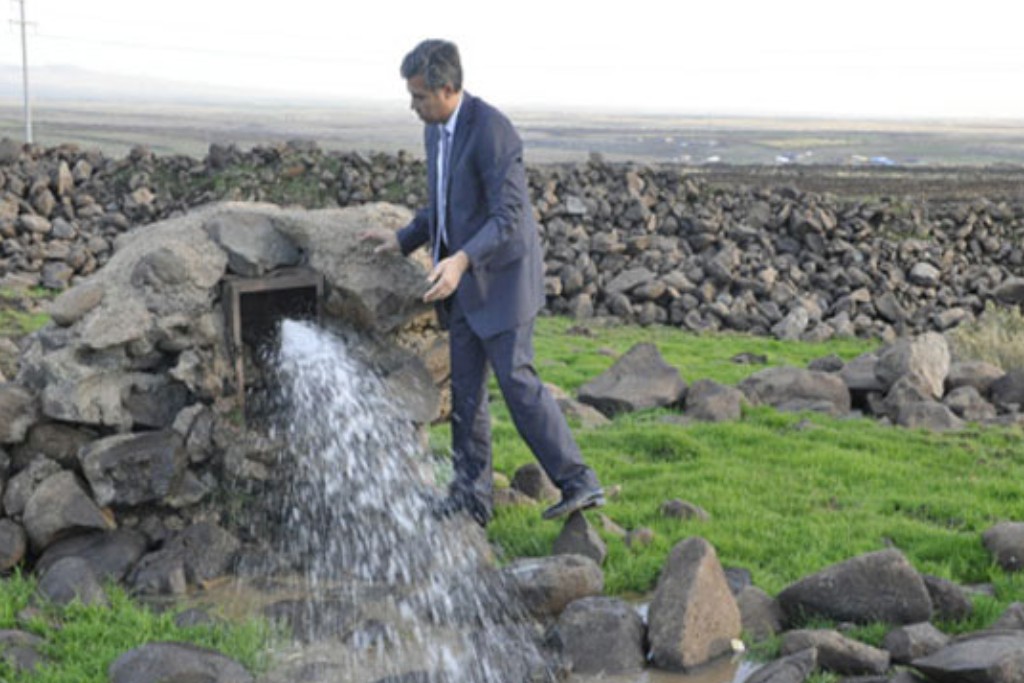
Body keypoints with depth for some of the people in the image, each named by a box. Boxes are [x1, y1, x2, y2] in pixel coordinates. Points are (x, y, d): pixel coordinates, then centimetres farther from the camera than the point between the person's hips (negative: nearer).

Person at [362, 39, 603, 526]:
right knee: (465, 391, 9)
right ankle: (470, 499, 17)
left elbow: (509, 215, -26)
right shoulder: (436, 130, 8)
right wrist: (404, 240, 15)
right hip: (462, 282, 9)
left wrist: (462, 260, -38)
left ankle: (578, 483, 0)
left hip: (500, 278, -9)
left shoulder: (492, 130, -21)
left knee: (517, 380, -9)